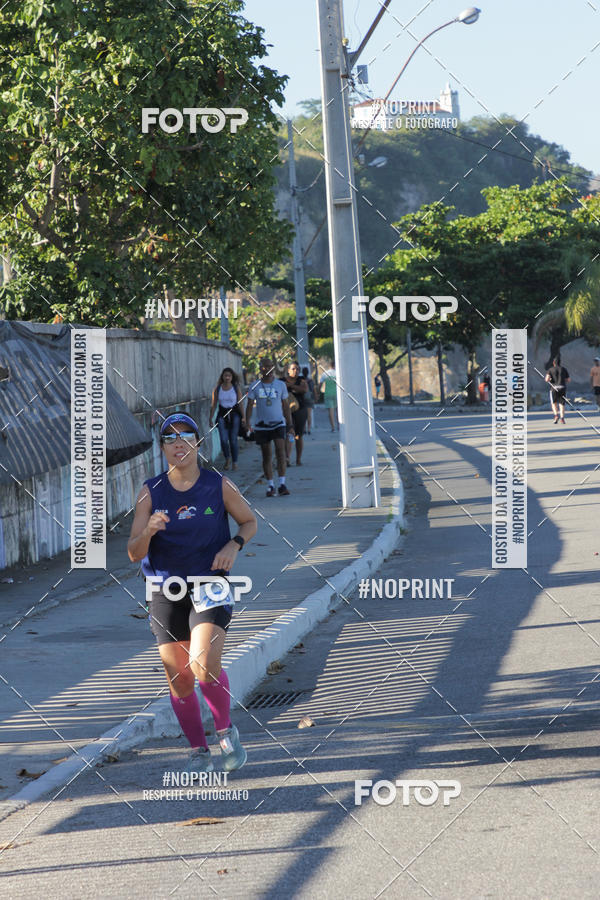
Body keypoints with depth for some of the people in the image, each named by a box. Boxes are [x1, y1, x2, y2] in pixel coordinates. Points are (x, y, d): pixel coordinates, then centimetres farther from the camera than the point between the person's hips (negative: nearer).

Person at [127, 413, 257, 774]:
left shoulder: (219, 485, -3)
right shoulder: (150, 493, -1)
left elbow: (250, 521, 12)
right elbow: (134, 554, -2)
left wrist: (234, 544, -8)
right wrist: (148, 531, -23)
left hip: (210, 584, -2)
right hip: (166, 591, 2)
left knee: (204, 665, -21)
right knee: (179, 679, 2)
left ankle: (226, 731, 4)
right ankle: (199, 752, 20)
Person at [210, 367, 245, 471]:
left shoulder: (236, 388, 0)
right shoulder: (217, 389, 2)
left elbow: (240, 404, 0)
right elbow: (214, 405, 6)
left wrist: (243, 417, -5)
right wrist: (211, 418, 2)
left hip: (234, 415, -1)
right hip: (222, 415, 1)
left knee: (233, 440, -2)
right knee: (223, 440, -8)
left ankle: (235, 462, 12)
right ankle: (227, 459, 17)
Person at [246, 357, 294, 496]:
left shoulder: (281, 385, 6)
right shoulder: (254, 387, 4)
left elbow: (285, 406, 10)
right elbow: (250, 405, 3)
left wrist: (290, 426, 7)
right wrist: (247, 423, -12)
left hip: (278, 424, -1)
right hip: (262, 426, 1)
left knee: (280, 450, -18)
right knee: (266, 456, 5)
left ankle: (282, 484, -20)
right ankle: (270, 486, 13)